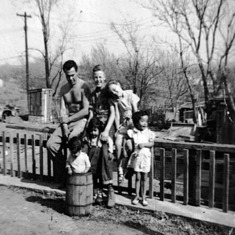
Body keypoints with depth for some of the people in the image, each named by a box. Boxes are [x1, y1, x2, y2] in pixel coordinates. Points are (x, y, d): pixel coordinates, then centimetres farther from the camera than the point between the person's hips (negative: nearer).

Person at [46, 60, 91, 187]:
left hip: (81, 121, -6)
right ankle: (63, 171, 1)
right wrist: (65, 128, -11)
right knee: (50, 144, -12)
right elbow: (62, 110, 4)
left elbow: (86, 110, -12)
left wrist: (68, 119, -10)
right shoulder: (63, 89, 12)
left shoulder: (84, 87, -7)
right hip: (67, 121, 6)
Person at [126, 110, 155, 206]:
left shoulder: (149, 133, -1)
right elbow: (130, 142, -2)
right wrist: (133, 149, -16)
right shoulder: (132, 132, -2)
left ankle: (144, 197, 19)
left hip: (146, 156, 0)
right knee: (137, 177, 8)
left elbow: (151, 143, -10)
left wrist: (143, 144, -23)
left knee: (144, 178, 8)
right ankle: (137, 196, 21)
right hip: (136, 157, 0)